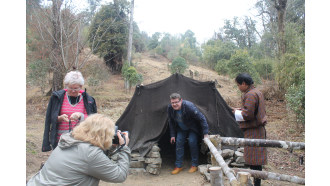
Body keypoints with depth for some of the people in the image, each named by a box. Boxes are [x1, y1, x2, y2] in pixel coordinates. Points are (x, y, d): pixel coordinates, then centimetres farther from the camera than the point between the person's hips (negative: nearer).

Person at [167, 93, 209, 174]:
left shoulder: (189, 106, -37)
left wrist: (205, 133, -30)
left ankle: (194, 165, 3)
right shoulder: (170, 108, -20)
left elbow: (202, 118, -29)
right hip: (181, 129, 4)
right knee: (179, 142, -6)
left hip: (193, 128, -4)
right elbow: (171, 122, -1)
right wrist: (172, 135, -2)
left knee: (192, 142, -16)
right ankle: (178, 166, 5)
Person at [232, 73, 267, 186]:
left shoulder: (250, 95, -18)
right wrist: (241, 110, 14)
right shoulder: (257, 92, 15)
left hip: (252, 132, -10)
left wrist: (237, 112, -6)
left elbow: (247, 115, -23)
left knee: (254, 161, -4)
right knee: (255, 161, 16)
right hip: (258, 129, 10)